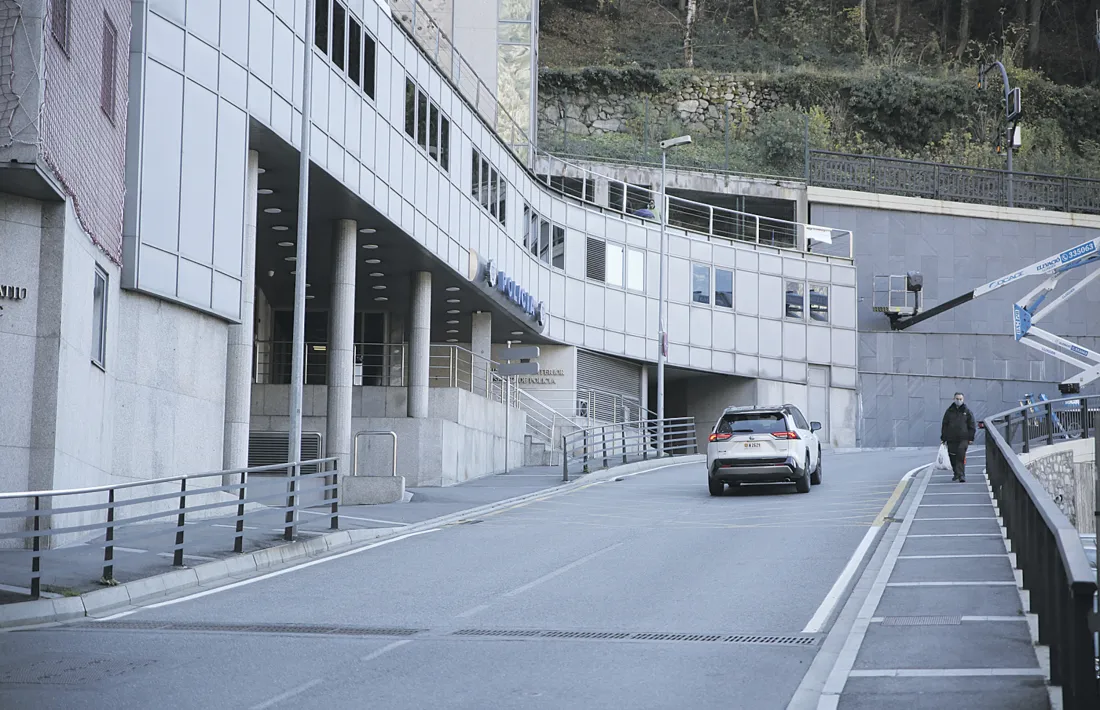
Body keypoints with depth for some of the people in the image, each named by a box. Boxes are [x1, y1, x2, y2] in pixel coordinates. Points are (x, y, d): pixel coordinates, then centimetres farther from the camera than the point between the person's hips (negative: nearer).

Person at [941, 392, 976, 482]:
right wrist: (943, 438, 6)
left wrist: (971, 438, -1)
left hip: (963, 439, -2)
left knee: (961, 457, -13)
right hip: (951, 439, 2)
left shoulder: (967, 411, 5)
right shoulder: (949, 411, 9)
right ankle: (956, 473, 25)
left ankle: (961, 475, -14)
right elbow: (944, 425, 10)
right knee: (953, 457, 7)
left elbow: (972, 426, 6)